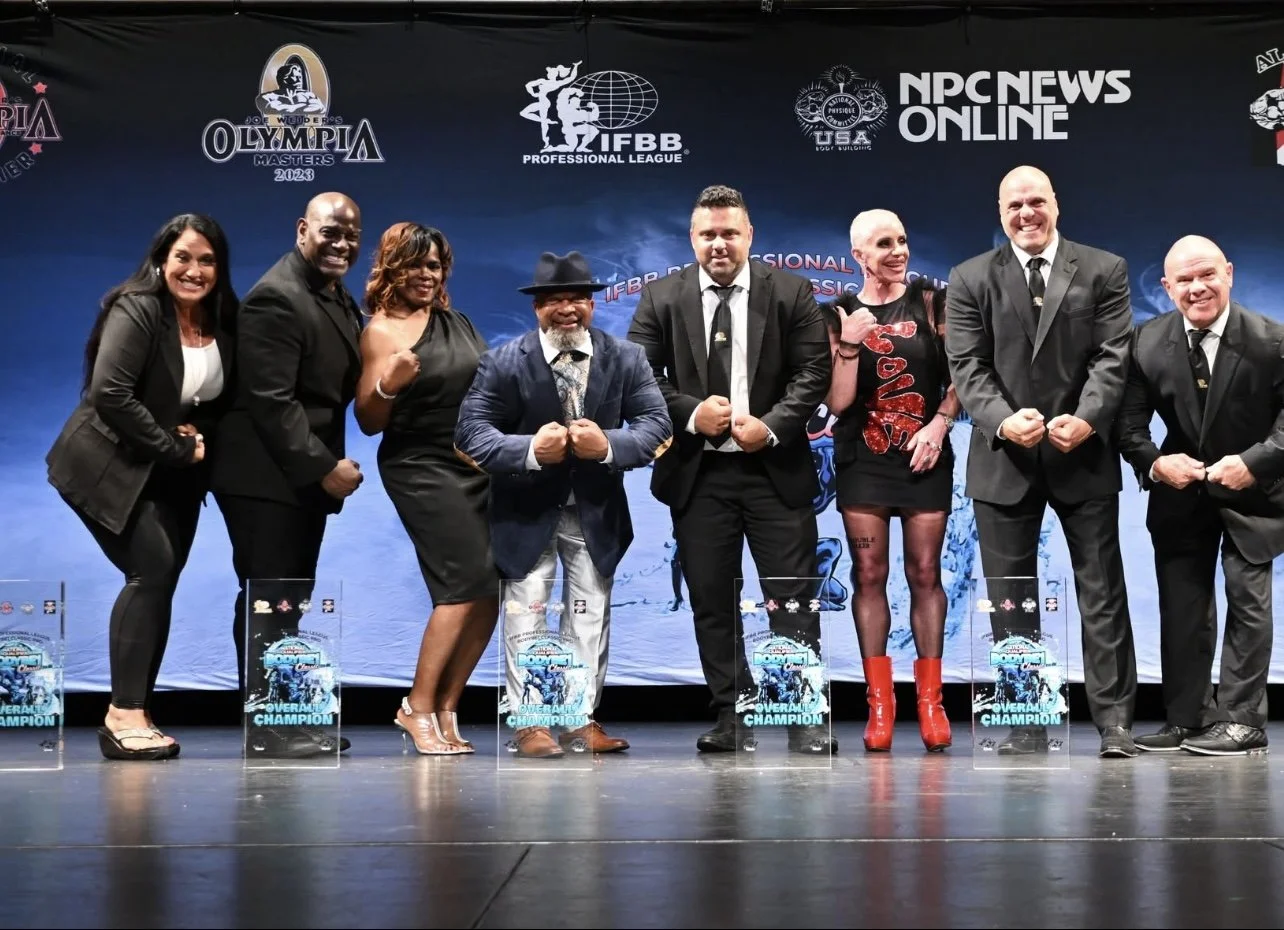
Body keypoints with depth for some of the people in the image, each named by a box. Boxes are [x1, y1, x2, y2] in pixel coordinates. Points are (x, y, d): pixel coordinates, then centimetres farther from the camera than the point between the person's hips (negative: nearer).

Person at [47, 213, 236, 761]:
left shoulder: (223, 325, 2)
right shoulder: (136, 311, -17)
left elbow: (224, 400, 10)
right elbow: (110, 396, -25)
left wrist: (201, 437, -11)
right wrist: (176, 449, -19)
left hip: (174, 474, 7)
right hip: (112, 467, -7)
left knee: (160, 583, 3)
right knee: (153, 569, -19)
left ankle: (134, 714, 9)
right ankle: (124, 715, -15)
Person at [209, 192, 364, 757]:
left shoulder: (338, 298, 16)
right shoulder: (277, 299, -14)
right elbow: (271, 400, -21)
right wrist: (325, 466, -21)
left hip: (304, 476, 9)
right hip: (267, 478, -9)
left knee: (290, 602, 12)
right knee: (271, 602, -6)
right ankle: (269, 725, 0)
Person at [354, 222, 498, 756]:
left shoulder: (454, 321, 11)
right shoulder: (382, 331, -7)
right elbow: (369, 423, -10)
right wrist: (388, 385, -28)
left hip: (481, 465, 7)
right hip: (422, 468, -7)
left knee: (490, 592, 1)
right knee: (467, 583, -16)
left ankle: (446, 710, 9)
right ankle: (418, 707, -5)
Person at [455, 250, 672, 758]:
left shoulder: (626, 358, -6)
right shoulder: (504, 363, -12)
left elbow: (656, 423, -8)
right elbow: (470, 431, -16)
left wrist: (610, 446, -27)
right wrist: (530, 450, -31)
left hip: (597, 511, 2)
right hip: (527, 510, -2)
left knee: (591, 615, 8)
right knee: (525, 615, -1)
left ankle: (583, 718, 17)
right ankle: (528, 722, 6)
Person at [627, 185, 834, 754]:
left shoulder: (790, 293, 2)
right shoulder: (661, 298, 5)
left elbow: (813, 371, -1)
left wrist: (772, 425, -13)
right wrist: (690, 414, -12)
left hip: (776, 468, -1)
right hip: (697, 472, 1)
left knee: (793, 597, -2)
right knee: (711, 600, 6)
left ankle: (804, 719, 3)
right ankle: (731, 716, 15)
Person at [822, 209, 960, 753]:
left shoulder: (931, 302, 3)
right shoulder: (839, 315, 3)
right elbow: (837, 402, -2)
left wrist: (939, 424, -10)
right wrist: (849, 346, -15)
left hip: (925, 458, 0)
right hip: (862, 460, 0)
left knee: (925, 574, 0)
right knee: (869, 575, -1)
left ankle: (930, 701, 6)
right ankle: (879, 703, 4)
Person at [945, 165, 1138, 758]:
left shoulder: (1103, 271, 6)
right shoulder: (971, 280, 6)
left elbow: (1112, 356, -3)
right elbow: (967, 366, -2)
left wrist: (1086, 419, -19)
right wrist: (1003, 420, -20)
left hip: (1084, 456, -1)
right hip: (1004, 459, 1)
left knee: (1102, 592, 2)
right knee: (1010, 598, 4)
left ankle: (1114, 720, 8)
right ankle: (1025, 725, 11)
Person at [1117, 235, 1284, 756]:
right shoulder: (1149, 343, -9)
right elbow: (1131, 421, -5)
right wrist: (1154, 463, -23)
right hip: (1180, 491, 3)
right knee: (1181, 606, 5)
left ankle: (1240, 720, 1)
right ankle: (1188, 719, 13)